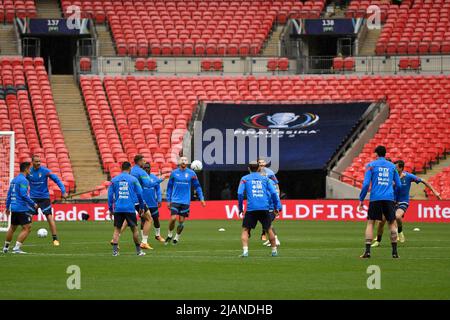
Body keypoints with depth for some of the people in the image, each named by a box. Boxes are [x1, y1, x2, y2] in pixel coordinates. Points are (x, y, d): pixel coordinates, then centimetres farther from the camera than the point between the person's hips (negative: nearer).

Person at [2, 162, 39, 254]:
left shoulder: (14, 180, 14)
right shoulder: (23, 180, -12)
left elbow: (9, 194, 18)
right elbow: (23, 195, -20)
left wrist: (7, 207, 24)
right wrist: (33, 204, -14)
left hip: (13, 208, 9)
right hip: (22, 208, -9)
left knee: (12, 228, 22)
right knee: (27, 228, -6)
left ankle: (6, 247, 31)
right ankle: (17, 247, -14)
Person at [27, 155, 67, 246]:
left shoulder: (45, 171, -11)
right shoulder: (29, 172, -1)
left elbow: (57, 180, -12)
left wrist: (63, 191, -21)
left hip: (44, 197, -2)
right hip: (33, 198, 2)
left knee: (50, 217, -8)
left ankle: (55, 239, -2)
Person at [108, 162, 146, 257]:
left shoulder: (114, 180, 6)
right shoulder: (133, 179, 1)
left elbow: (110, 195, 6)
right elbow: (139, 194, 3)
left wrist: (110, 209, 12)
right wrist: (141, 207, 14)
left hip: (118, 209, 1)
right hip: (130, 209, -1)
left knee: (117, 229, 4)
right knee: (134, 229, 9)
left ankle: (115, 250, -6)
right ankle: (138, 250, 16)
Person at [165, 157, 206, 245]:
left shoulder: (191, 173, 2)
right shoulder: (174, 173, 2)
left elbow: (197, 186, 8)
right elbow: (169, 187, 9)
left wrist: (201, 198, 1)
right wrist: (168, 200, 7)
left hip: (185, 201, 1)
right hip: (175, 200, -1)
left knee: (181, 221, 2)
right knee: (173, 218, -12)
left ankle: (177, 238, 19)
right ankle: (170, 235, 11)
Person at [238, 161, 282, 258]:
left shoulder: (245, 179, 10)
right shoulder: (265, 179, 16)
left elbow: (240, 193, 0)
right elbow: (273, 193, 8)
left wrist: (240, 208, 7)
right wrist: (277, 207, 12)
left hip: (251, 208, -2)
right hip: (264, 208, 2)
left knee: (245, 230, 5)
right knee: (269, 229, 17)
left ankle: (245, 251, -13)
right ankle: (274, 250, 21)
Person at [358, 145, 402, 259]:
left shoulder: (371, 165, 4)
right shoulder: (392, 166, 13)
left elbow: (366, 184, -4)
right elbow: (398, 184, 14)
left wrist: (361, 199, 3)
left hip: (375, 198, -2)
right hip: (389, 198, 2)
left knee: (370, 223, 6)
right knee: (392, 223, 10)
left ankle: (367, 250, -6)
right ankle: (394, 251, 4)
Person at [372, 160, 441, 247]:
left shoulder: (408, 176, -14)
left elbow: (423, 181, -5)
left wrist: (434, 191, -5)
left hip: (403, 203, -3)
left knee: (398, 216, -34)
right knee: (381, 221, -3)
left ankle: (400, 231, -4)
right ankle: (378, 241, 18)